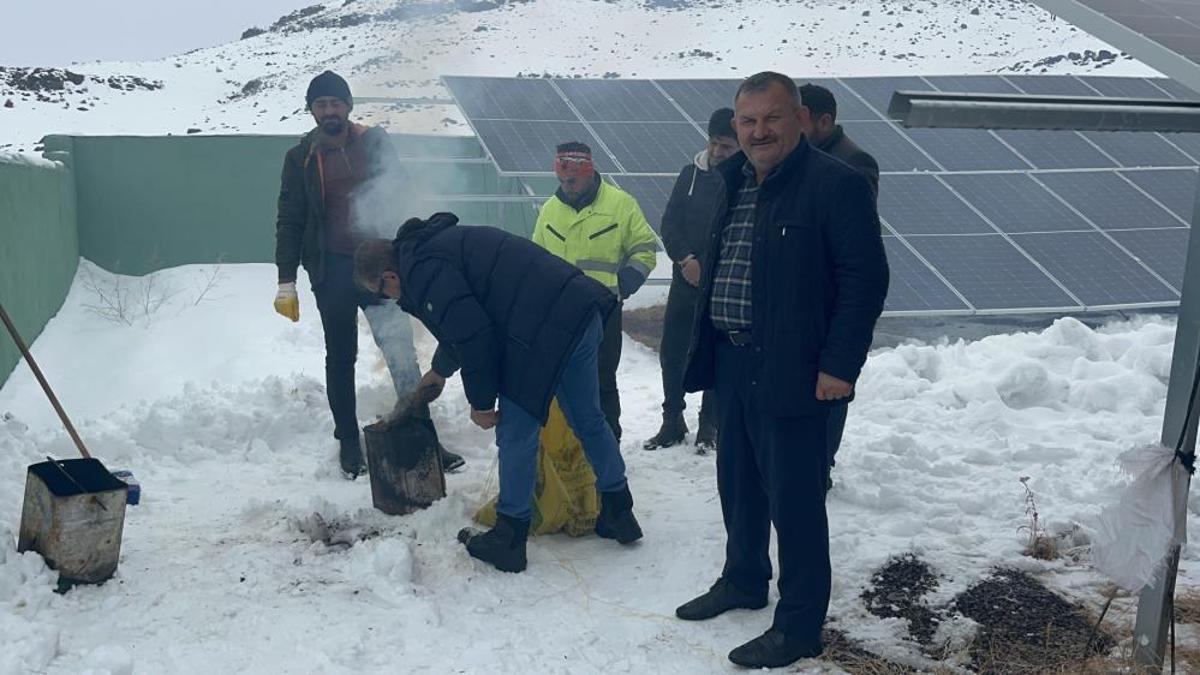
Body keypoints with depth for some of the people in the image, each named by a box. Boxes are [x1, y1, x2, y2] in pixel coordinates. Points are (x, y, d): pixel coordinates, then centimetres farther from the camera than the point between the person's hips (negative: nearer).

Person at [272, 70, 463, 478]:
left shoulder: (375, 143, 3)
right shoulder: (301, 158, 2)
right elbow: (290, 221, 3)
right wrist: (286, 280, -2)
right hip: (332, 271, 0)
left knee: (401, 351, -6)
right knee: (341, 357, 10)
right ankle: (348, 441, 21)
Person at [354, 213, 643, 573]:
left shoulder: (421, 270, -7)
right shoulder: (438, 244, 26)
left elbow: (472, 334, -14)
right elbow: (464, 323, 41)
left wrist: (480, 401, -1)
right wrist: (439, 370, 56)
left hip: (543, 331, -10)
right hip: (581, 311, 10)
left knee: (517, 434, 3)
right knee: (588, 420, 21)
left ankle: (509, 540, 14)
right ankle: (618, 512, 34)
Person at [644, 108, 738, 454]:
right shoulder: (691, 174, 5)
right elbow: (670, 223, 5)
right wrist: (685, 260, -9)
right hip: (686, 280, 4)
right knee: (672, 351, 5)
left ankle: (709, 425, 17)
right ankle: (672, 421, 18)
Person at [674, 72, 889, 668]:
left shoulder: (836, 185, -12)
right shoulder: (728, 182, 12)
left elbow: (866, 279, -15)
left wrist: (839, 366, -19)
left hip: (792, 371, -8)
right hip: (730, 362, 8)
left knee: (794, 498, -1)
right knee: (738, 482, 21)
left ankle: (800, 625, 12)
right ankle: (744, 580, 40)